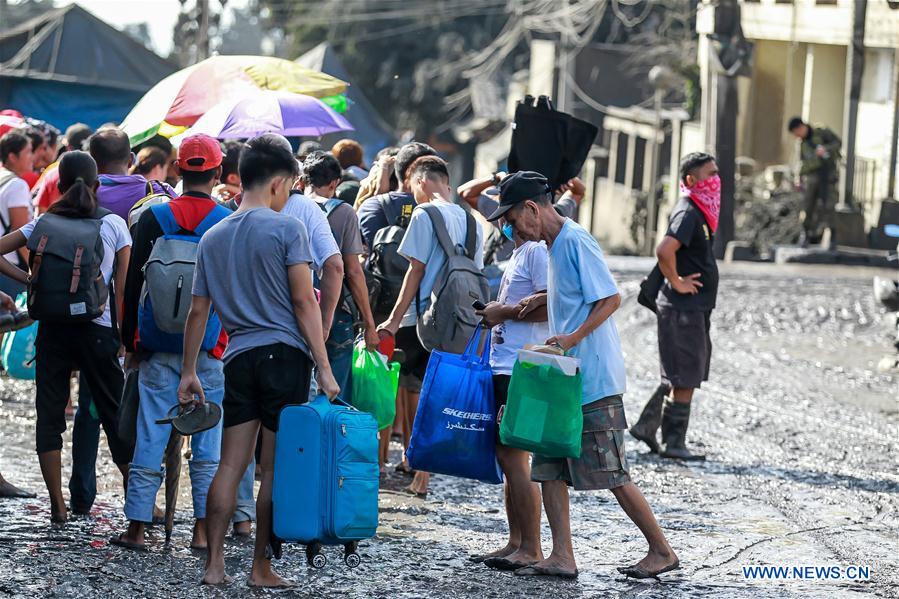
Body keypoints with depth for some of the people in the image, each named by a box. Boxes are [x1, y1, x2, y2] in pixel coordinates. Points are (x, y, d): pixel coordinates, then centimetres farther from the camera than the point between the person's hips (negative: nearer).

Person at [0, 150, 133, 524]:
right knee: (114, 414, 7)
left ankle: (58, 505, 5)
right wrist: (123, 335, 4)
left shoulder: (44, 224, 2)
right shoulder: (114, 225, -3)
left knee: (50, 415, 7)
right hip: (98, 330, -1)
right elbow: (123, 288, -3)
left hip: (53, 328, 1)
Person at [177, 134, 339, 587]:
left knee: (230, 465, 6)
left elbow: (197, 311, 14)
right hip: (284, 352, -5)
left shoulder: (213, 237, 12)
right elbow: (304, 301, -10)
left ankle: (214, 564, 2)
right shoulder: (287, 229, -4)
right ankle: (261, 567, 4)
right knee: (275, 468, 1)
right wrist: (324, 368, -9)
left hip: (238, 358, 5)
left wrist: (189, 372, 20)